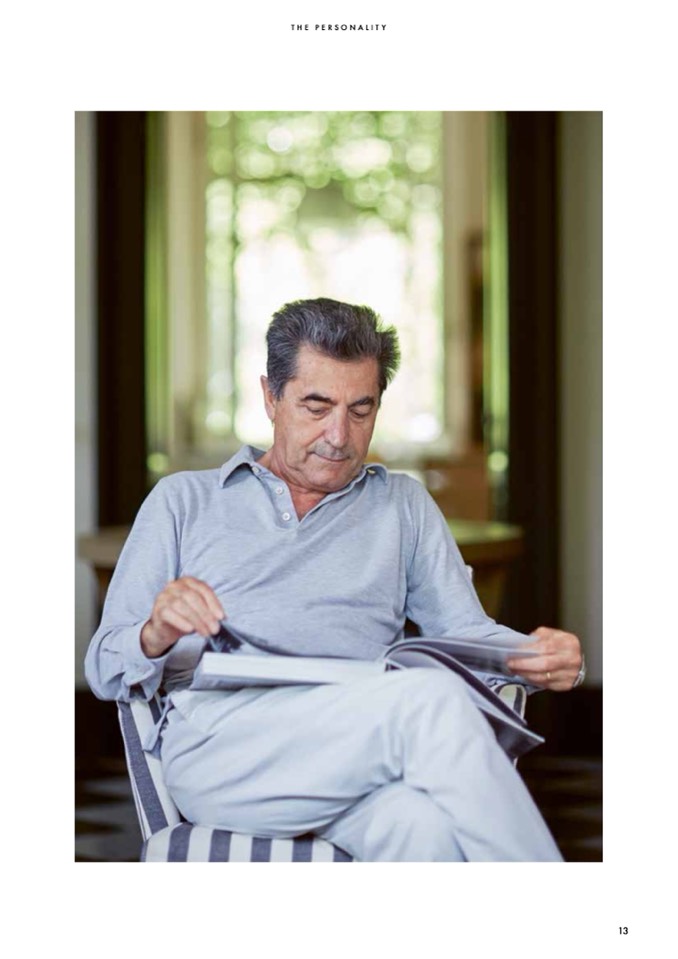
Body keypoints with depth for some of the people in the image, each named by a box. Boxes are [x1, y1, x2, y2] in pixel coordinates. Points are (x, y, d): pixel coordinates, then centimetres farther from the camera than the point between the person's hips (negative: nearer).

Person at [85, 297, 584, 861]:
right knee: (432, 700, -33)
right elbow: (106, 669, 15)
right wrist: (156, 637, -9)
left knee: (426, 824, -40)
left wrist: (537, 657, -5)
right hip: (218, 741, -2)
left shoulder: (403, 505, 29)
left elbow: (465, 631, 18)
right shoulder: (183, 501, 22)